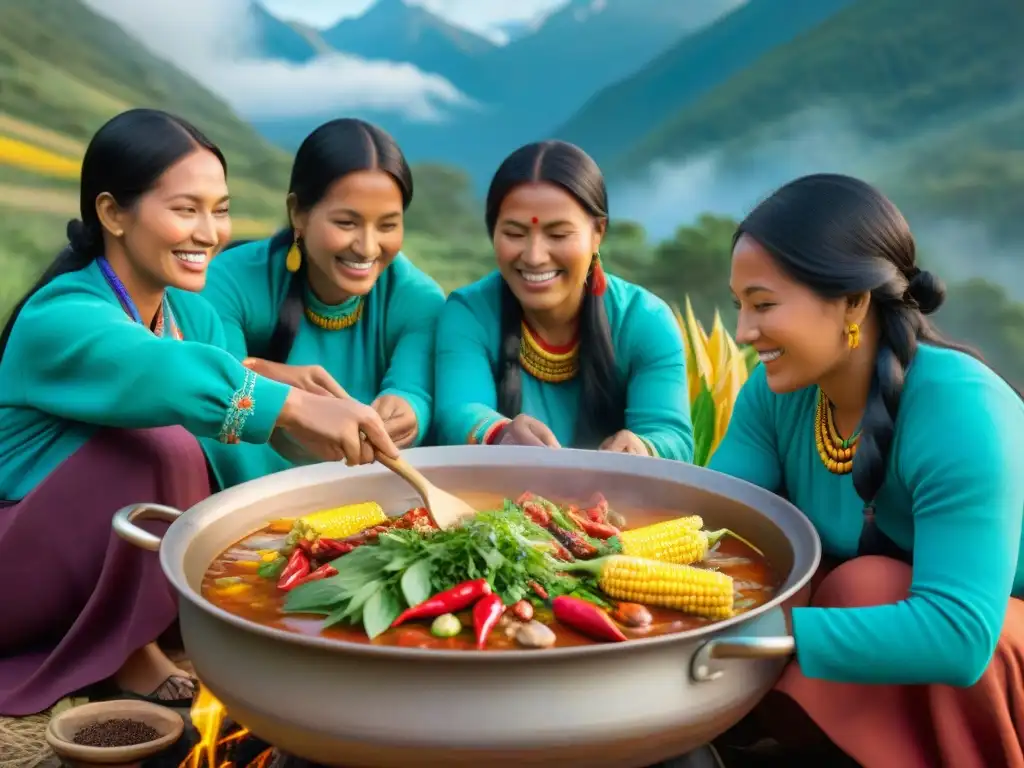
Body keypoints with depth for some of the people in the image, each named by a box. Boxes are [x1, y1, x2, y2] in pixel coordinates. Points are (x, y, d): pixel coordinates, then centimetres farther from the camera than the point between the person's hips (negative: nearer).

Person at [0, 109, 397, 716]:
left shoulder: (193, 313, -1)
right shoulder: (60, 319, -24)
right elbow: (160, 372, -47)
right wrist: (295, 407, -60)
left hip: (101, 565, 8)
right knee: (162, 445, -31)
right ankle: (125, 651, -11)